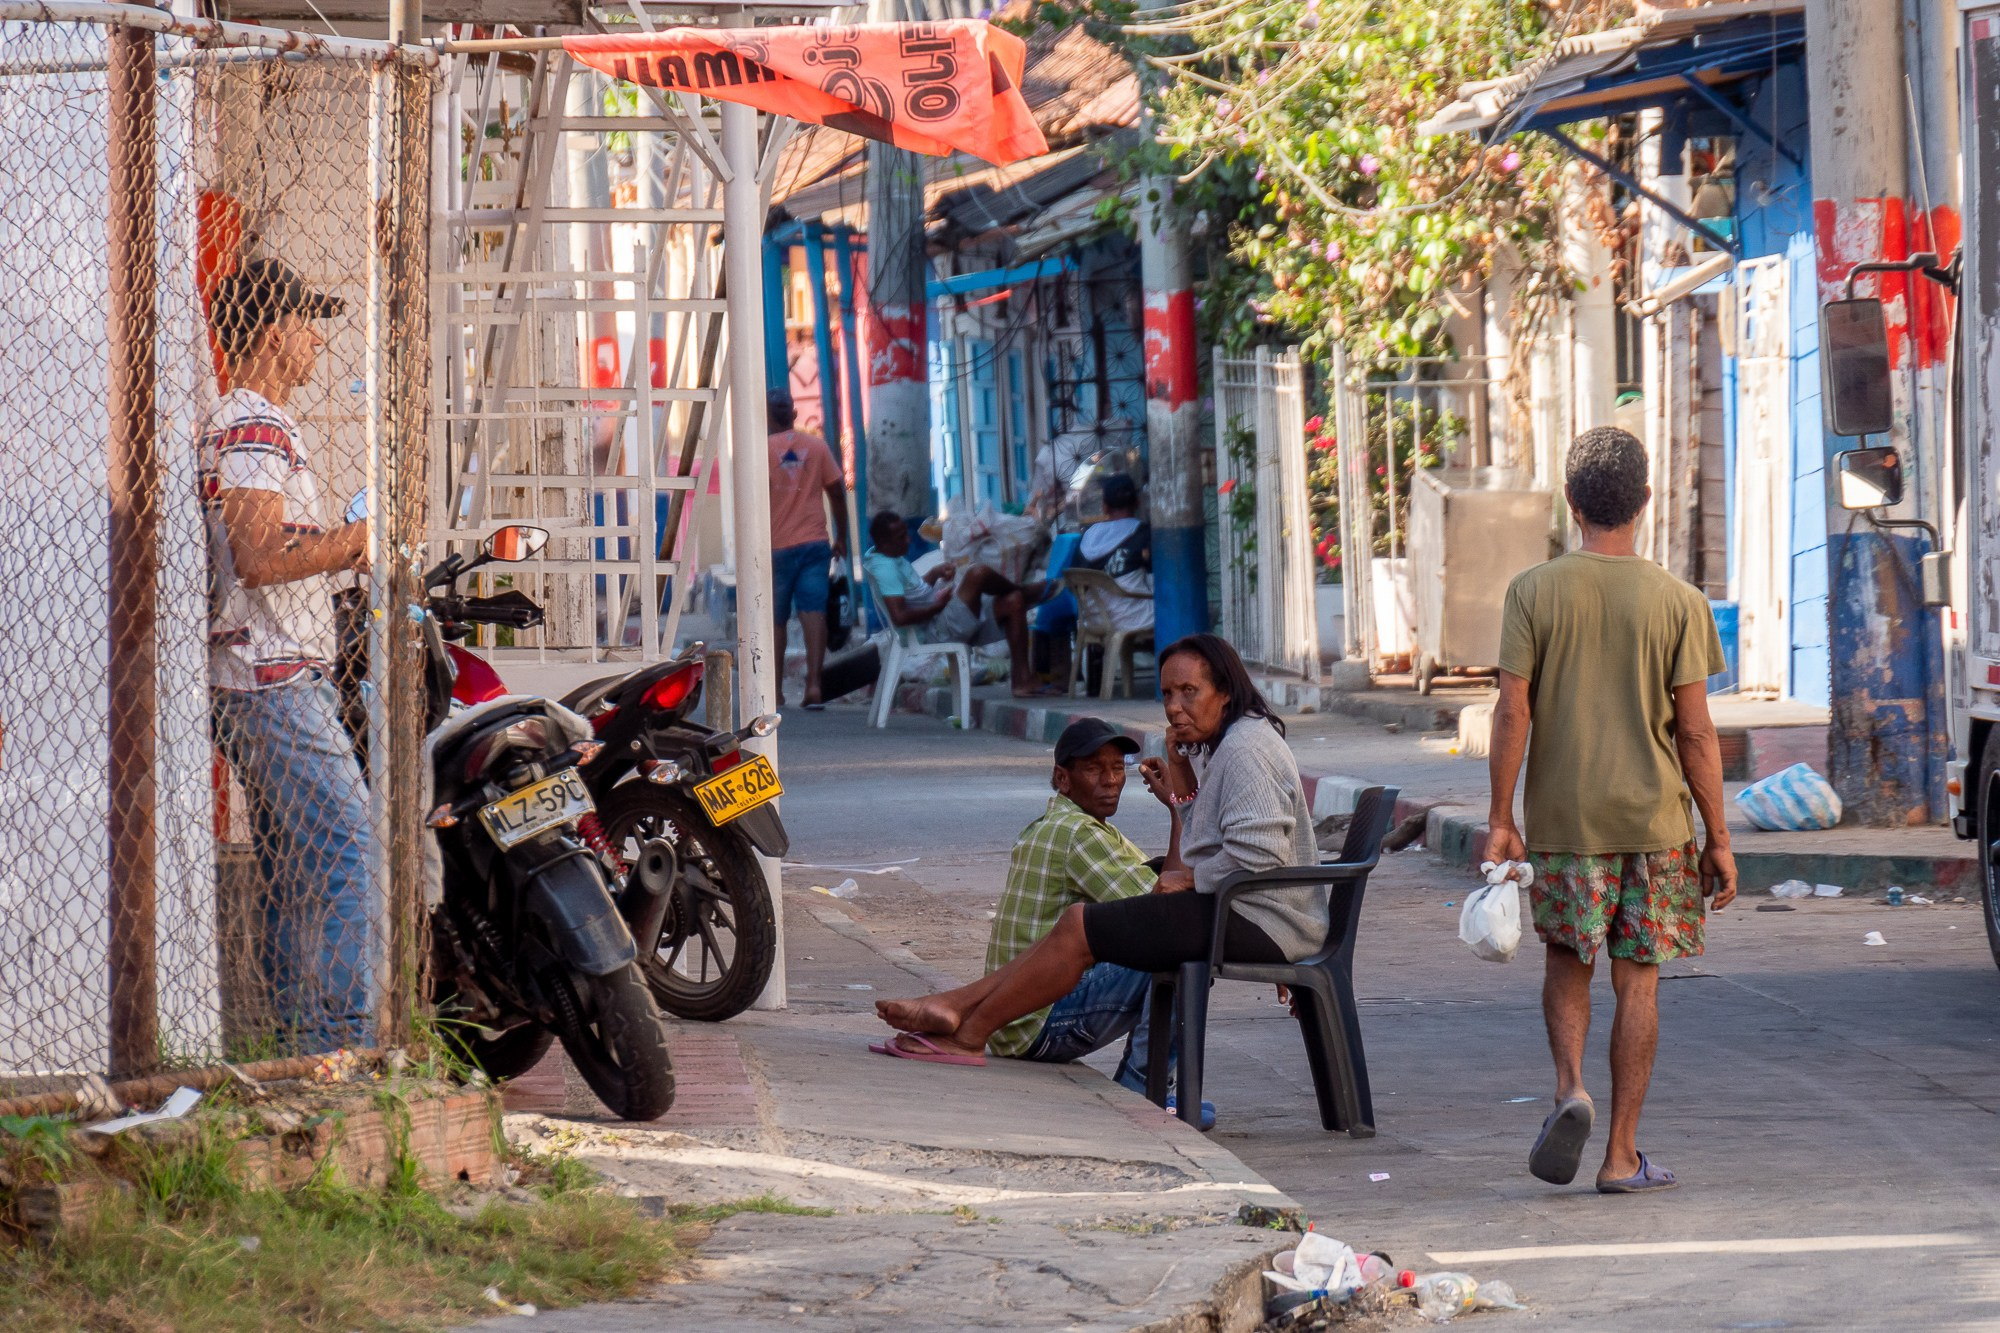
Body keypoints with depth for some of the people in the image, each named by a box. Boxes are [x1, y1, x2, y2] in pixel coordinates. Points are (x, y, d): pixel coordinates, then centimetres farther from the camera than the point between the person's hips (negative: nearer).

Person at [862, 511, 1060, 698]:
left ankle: (1022, 680, 1)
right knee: (978, 573, -27)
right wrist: (938, 605, -18)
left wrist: (934, 573, 8)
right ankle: (1029, 592, 8)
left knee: (1013, 602, 2)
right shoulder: (885, 568, -19)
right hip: (940, 630, -11)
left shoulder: (895, 560, 14)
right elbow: (899, 617, -29)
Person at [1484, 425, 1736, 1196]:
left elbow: (1513, 712, -6)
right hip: (1653, 816, 0)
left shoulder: (1535, 593, -4)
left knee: (1567, 959, 18)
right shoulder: (1677, 603, -5)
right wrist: (1719, 839, 2)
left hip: (1562, 816, 0)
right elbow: (1695, 732, -5)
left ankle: (1570, 1087, -7)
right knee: (1637, 979, 5)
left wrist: (1499, 820, 1)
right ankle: (1622, 1155, 6)